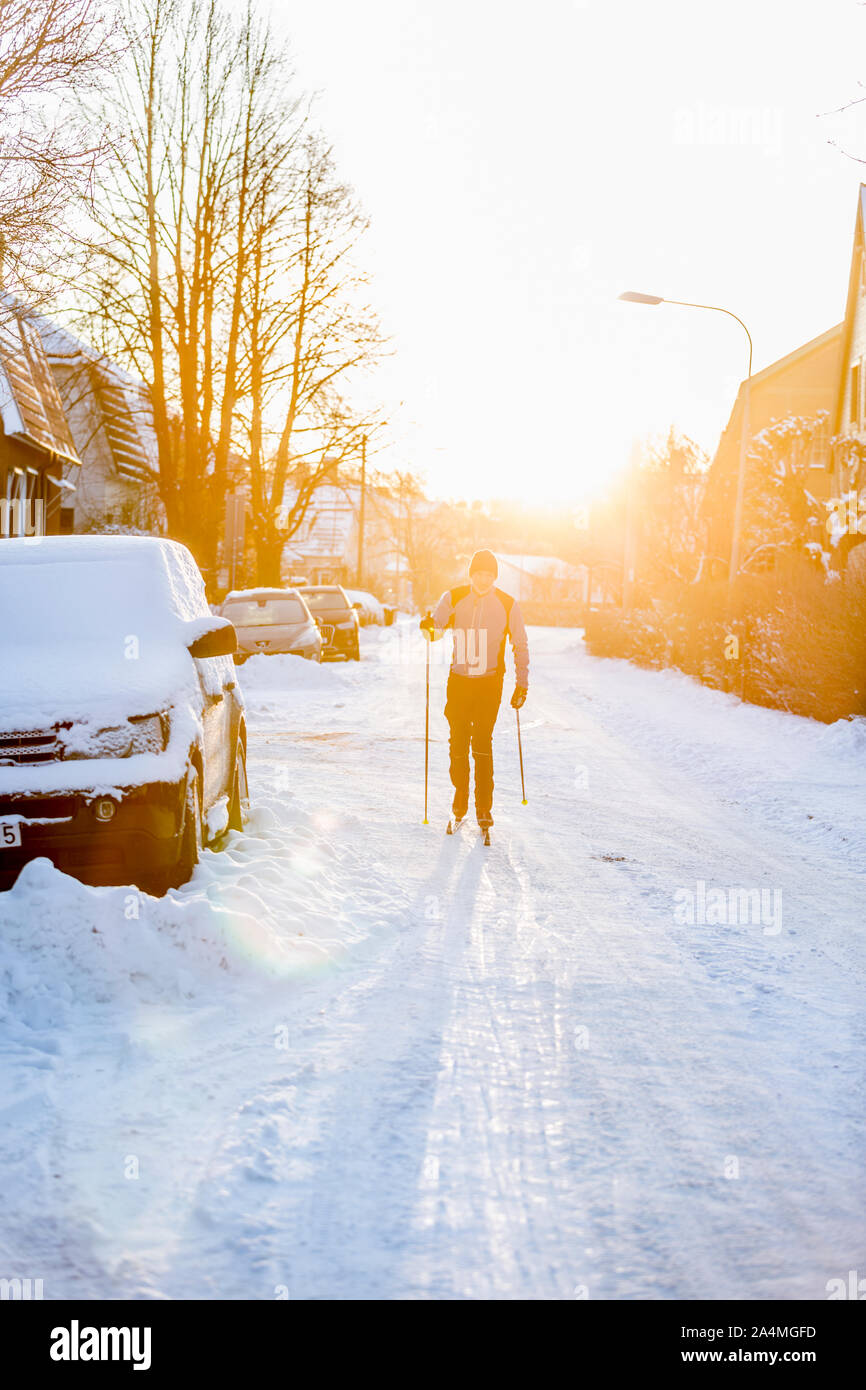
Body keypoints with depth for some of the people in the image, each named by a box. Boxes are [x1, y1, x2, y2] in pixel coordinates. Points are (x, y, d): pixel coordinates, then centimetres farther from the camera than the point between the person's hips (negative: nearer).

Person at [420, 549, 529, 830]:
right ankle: (460, 797, 22)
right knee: (458, 741, 3)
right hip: (459, 680, 2)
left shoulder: (507, 605, -3)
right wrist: (429, 628, -30)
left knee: (482, 741, -10)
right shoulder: (453, 598, 0)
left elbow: (520, 646, 5)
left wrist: (522, 683, 2)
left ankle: (484, 808, -4)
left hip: (490, 682, -2)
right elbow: (437, 627, -5)